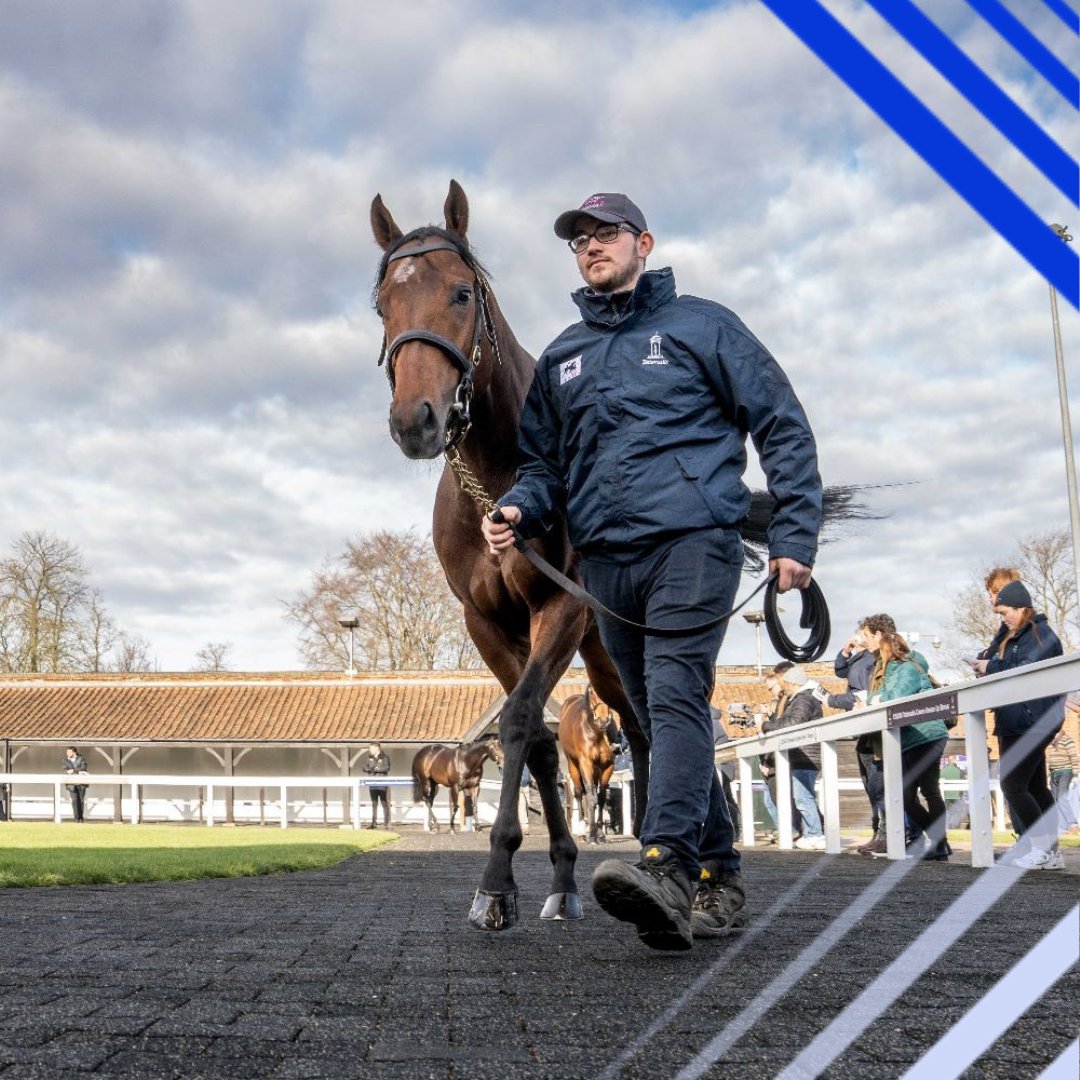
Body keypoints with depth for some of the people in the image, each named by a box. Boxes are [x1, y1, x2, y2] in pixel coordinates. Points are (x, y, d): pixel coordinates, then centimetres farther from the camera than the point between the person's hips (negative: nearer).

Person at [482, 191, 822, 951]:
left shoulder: (700, 326, 6)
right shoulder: (562, 358, 19)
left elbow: (783, 426, 4)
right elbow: (543, 461, 22)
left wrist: (795, 536, -5)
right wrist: (518, 511, -1)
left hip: (692, 542, -5)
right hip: (607, 560, 5)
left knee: (674, 696, -20)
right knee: (663, 718, 8)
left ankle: (668, 867, -30)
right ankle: (719, 878, 17)